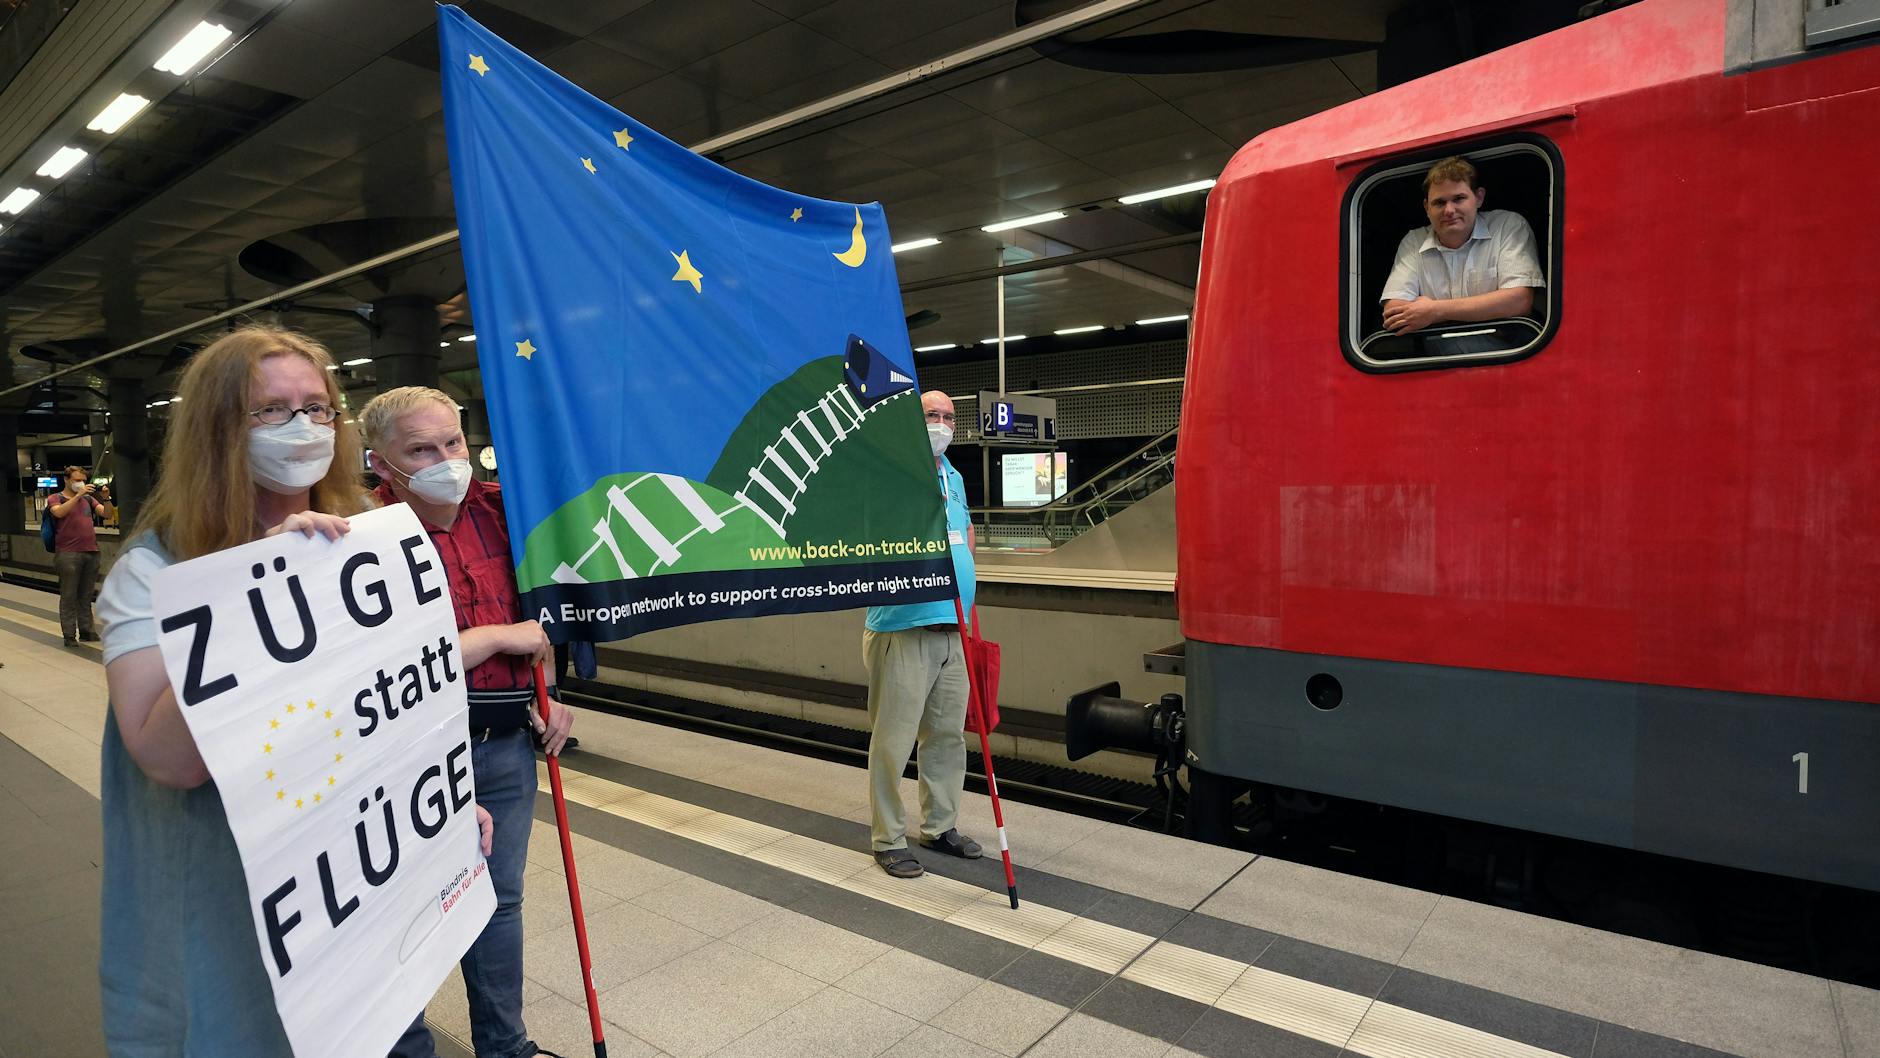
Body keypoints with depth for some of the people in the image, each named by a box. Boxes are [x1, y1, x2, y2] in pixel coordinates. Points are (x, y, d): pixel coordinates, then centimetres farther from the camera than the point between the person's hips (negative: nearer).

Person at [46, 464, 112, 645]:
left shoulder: (88, 498, 15)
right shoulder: (55, 498, 4)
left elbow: (107, 514, 6)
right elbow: (59, 512, -17)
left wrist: (106, 499, -11)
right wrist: (78, 495, -22)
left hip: (91, 552, 4)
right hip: (68, 554, -4)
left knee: (86, 596, 9)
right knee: (69, 596, -1)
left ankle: (86, 630, 15)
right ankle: (69, 635, 2)